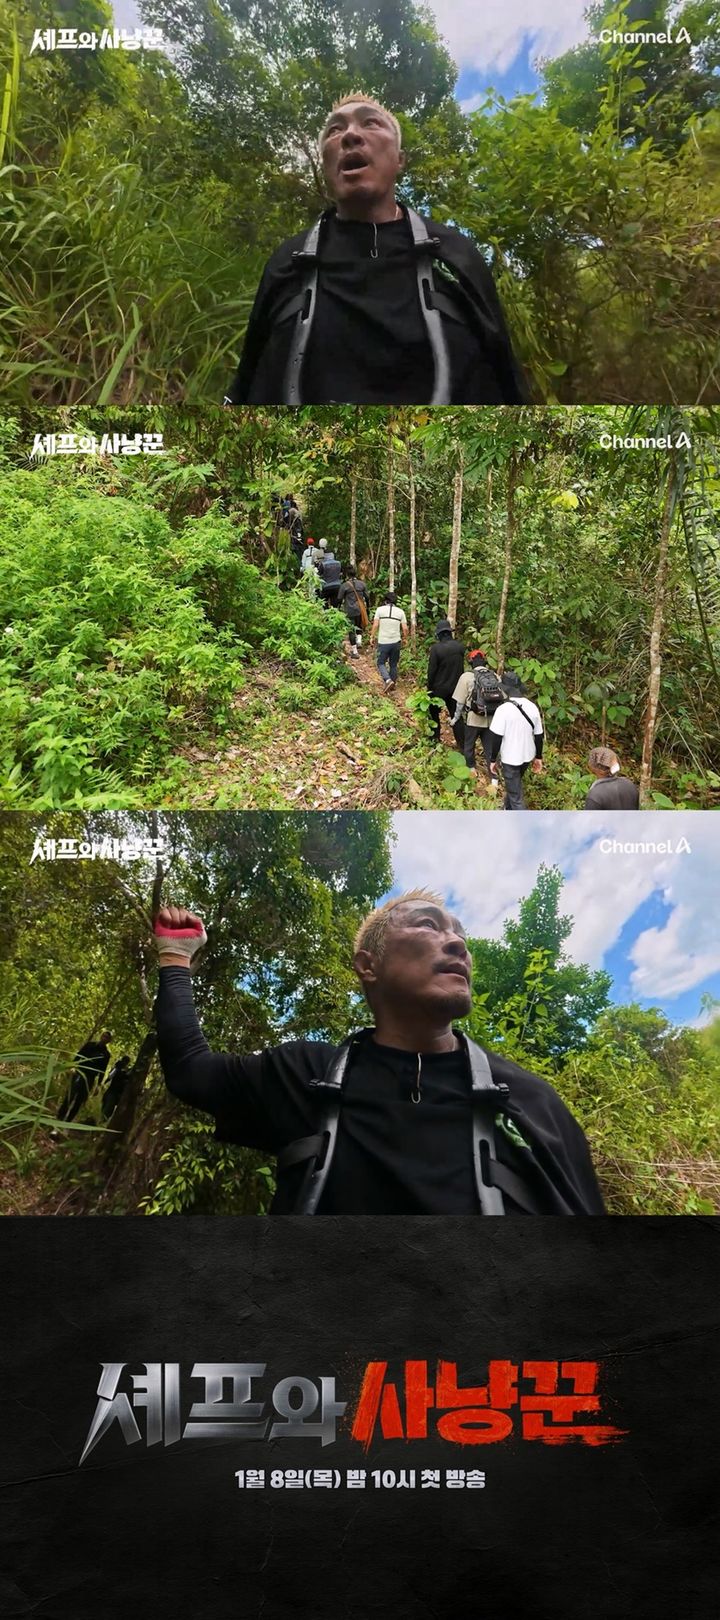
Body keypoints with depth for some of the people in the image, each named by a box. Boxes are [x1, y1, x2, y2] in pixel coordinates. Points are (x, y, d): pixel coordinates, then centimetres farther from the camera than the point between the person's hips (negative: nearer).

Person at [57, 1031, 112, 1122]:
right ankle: (59, 1118, 1)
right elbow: (78, 1055, 3)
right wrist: (73, 1066, -13)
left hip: (89, 1079, 0)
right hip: (78, 1072, 0)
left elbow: (102, 1071, 6)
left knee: (78, 1101, -3)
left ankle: (66, 1123, 2)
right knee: (69, 1096, -7)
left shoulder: (106, 1054, 6)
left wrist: (98, 1085, 1)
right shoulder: (90, 1044, 7)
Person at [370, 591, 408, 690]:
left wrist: (372, 637, 3)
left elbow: (375, 625, -9)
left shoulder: (380, 609, -4)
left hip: (383, 642, -2)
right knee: (393, 665, 16)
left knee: (381, 663, 10)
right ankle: (392, 685, 22)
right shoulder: (400, 611, 2)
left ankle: (388, 680, -13)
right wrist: (404, 638, 16)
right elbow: (405, 628, -1)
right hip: (396, 642, 2)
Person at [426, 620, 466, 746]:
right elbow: (461, 667, 4)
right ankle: (462, 742, 9)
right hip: (455, 687, 4)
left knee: (434, 712, 18)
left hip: (439, 688, -4)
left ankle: (435, 738, 22)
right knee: (456, 714, 11)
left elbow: (431, 671, -14)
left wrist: (429, 688, -3)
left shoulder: (436, 648, -20)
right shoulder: (459, 647, -6)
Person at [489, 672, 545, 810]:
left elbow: (496, 738, -18)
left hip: (510, 758, -6)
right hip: (527, 756, 7)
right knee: (514, 785, 31)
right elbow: (539, 735, 3)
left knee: (516, 797, 2)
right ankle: (508, 810, 51)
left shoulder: (503, 709, -21)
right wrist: (538, 757, 15)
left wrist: (493, 760, -6)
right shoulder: (533, 707, -4)